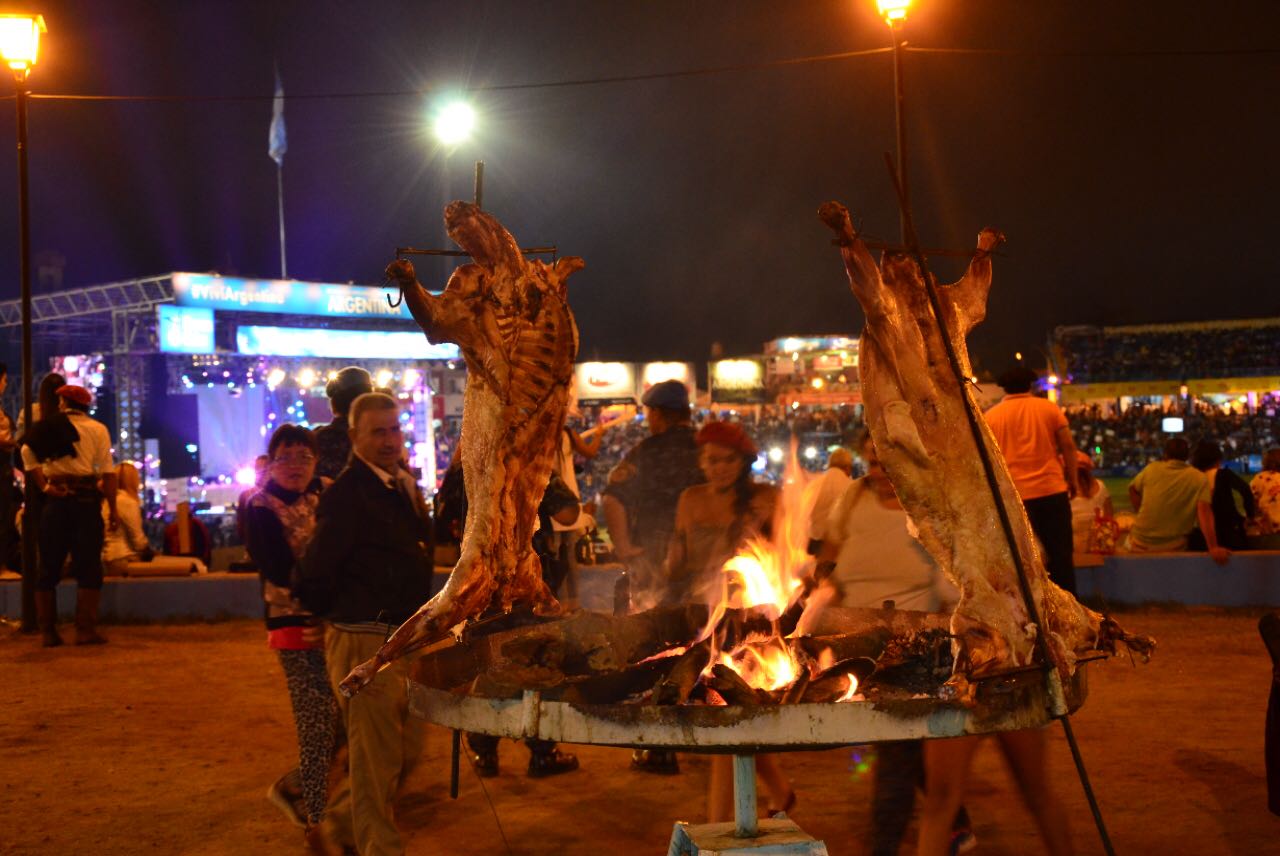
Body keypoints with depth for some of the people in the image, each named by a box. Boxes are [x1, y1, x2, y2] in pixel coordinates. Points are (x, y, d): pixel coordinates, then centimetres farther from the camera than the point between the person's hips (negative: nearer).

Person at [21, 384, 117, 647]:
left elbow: (27, 452, -9)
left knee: (49, 567, 8)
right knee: (88, 567, 0)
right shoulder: (97, 429, 5)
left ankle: (47, 631, 7)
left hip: (55, 499, 2)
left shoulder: (48, 427, 10)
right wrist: (112, 508, -3)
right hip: (86, 499, -2)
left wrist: (43, 487, -9)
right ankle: (85, 630, -7)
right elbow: (107, 471, -5)